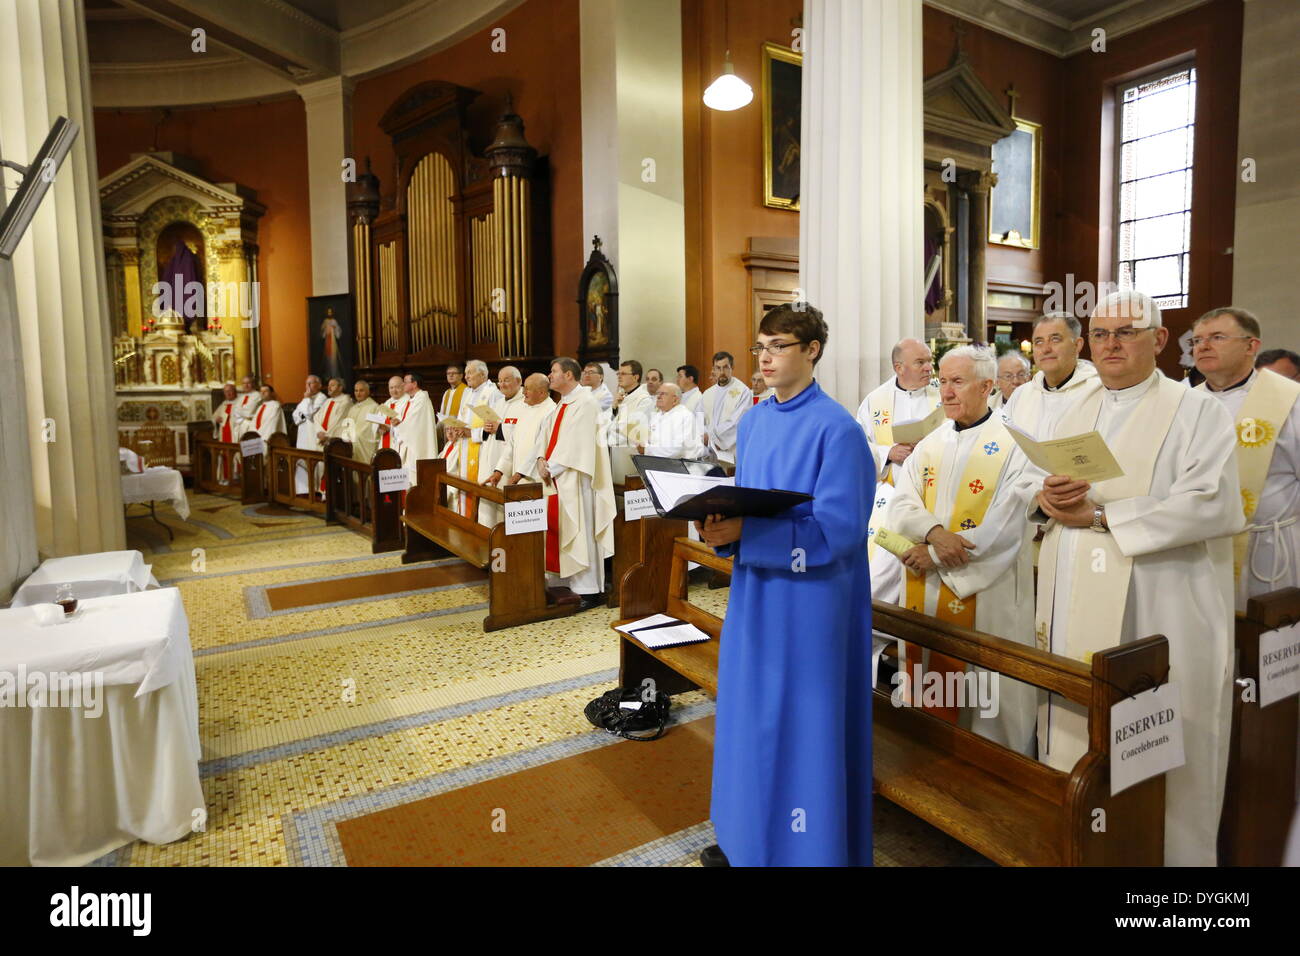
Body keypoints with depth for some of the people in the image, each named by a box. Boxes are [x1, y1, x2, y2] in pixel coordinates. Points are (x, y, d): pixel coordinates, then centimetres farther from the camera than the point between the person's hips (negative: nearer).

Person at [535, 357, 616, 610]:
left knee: (580, 532, -6)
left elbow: (576, 443, -19)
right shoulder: (562, 405, 17)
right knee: (556, 530, 11)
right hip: (556, 477, 9)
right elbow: (546, 431, 12)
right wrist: (542, 459, -5)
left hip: (575, 479, -9)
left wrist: (551, 466, -15)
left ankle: (590, 591, 2)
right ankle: (566, 583, 21)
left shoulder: (585, 403, -12)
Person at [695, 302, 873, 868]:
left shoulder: (837, 429, -14)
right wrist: (721, 526, -9)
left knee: (800, 723, 6)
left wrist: (742, 535, -25)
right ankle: (749, 835, 38)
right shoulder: (753, 422, 8)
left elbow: (836, 528, -19)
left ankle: (804, 846, 27)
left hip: (808, 601, -7)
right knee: (752, 715, 18)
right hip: (753, 592, 7)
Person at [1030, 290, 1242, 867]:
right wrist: (1048, 500, -7)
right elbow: (1041, 498, 16)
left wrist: (1099, 514, -17)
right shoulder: (1075, 415, 15)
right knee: (1074, 735, 11)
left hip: (1156, 612, -5)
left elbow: (1214, 505, -16)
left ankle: (1172, 849, 22)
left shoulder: (1197, 412, -2)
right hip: (1075, 609, 5)